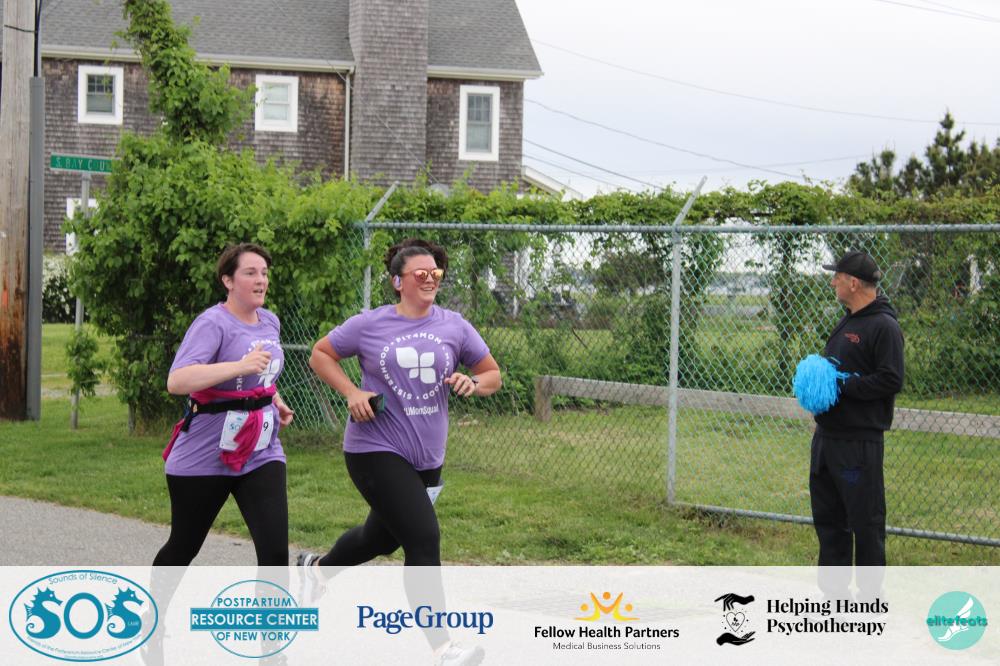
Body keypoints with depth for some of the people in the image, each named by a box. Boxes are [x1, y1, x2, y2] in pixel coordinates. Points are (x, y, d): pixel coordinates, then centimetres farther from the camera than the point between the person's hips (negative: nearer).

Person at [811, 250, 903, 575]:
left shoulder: (884, 326, -13)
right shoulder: (846, 322, 17)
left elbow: (891, 380, -20)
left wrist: (844, 384, -20)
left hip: (859, 440, -10)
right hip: (827, 435, 10)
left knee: (865, 519, -3)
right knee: (827, 517, 14)